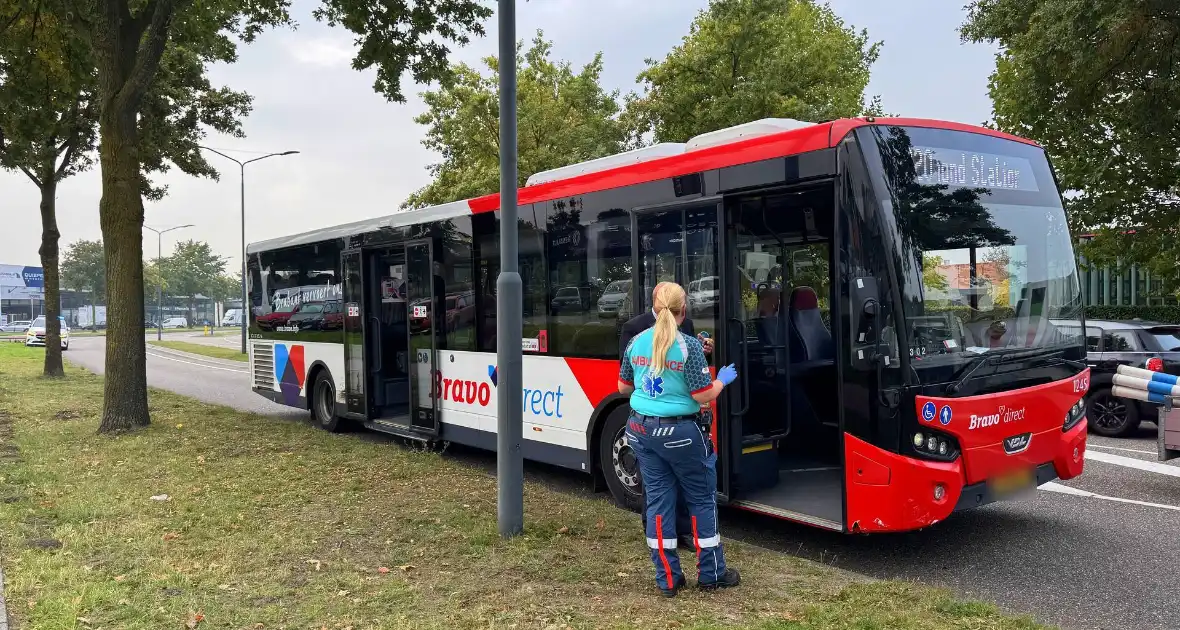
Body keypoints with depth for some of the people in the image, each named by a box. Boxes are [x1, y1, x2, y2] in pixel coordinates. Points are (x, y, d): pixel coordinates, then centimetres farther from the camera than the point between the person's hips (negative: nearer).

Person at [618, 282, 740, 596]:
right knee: (702, 499, 12)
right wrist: (722, 379, 5)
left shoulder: (637, 342, 1)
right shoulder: (689, 346, -15)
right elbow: (703, 396, -14)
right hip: (679, 432, -5)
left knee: (658, 500, 12)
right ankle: (711, 573, 22)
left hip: (641, 428, 5)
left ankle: (667, 578, 18)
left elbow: (624, 387, 11)